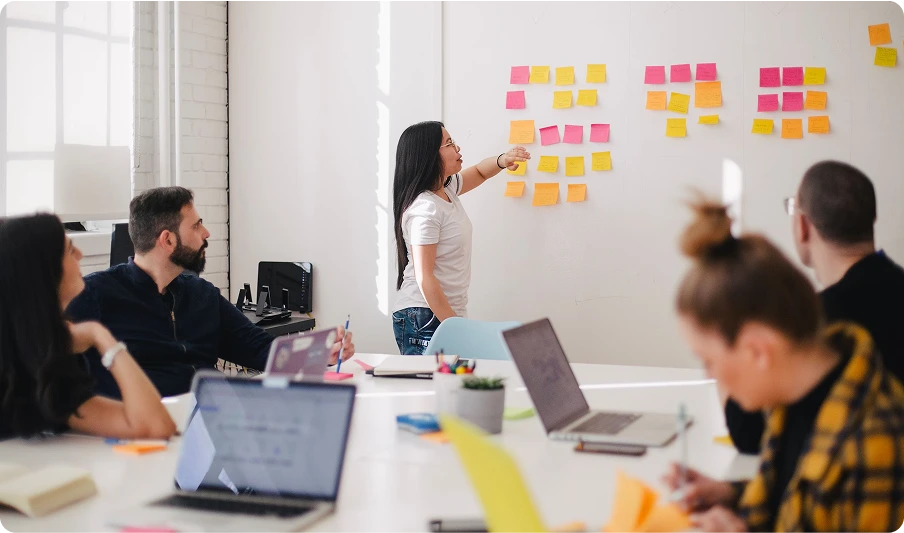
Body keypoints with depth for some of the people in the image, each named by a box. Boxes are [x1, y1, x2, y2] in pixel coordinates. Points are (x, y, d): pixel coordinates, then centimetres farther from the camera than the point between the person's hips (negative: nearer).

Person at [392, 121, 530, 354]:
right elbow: (424, 278, -20)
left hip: (449, 313, 9)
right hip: (424, 319, -9)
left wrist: (502, 161, 4)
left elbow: (479, 172, 28)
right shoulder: (424, 209, -19)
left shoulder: (446, 189, 8)